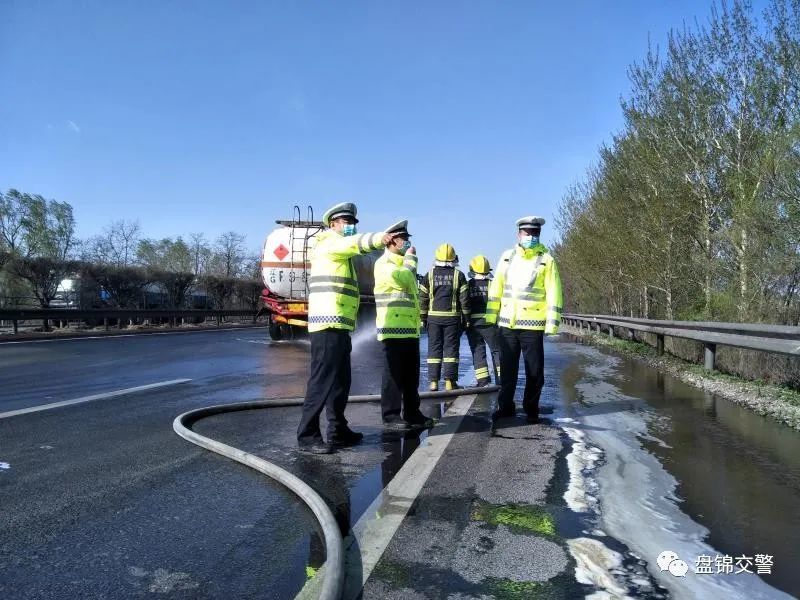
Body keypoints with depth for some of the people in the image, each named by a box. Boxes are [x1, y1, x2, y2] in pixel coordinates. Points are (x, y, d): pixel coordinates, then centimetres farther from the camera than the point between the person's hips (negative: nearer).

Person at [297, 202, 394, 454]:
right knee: (322, 381, -9)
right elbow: (353, 243, -26)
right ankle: (307, 436, -5)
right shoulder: (329, 244, -3)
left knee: (341, 381, 13)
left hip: (338, 326, 10)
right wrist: (378, 239, -43)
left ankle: (338, 431, 21)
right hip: (328, 325, -10)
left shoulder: (341, 253, 28)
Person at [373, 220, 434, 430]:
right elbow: (402, 280, -24)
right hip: (393, 329, -9)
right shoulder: (384, 263, -7)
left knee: (412, 374, 11)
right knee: (393, 374, -5)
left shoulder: (402, 263, 23)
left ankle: (412, 413, 18)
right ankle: (391, 416, 1)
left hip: (410, 328, 9)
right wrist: (410, 258, -9)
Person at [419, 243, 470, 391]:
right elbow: (464, 298, 0)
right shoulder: (458, 275, 1)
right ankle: (450, 381, 2)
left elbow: (422, 298, 2)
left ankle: (433, 382, 4)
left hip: (433, 317, 1)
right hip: (452, 317, -1)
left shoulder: (429, 275, 3)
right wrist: (466, 318, 6)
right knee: (451, 348, 4)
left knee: (434, 348, 5)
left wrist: (423, 318, 8)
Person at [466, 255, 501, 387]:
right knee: (496, 350, 11)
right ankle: (501, 379, 10)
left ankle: (483, 380, 3)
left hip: (472, 324, 1)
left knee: (478, 351, 7)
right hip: (489, 323, -1)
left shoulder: (467, 285, 1)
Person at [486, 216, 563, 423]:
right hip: (507, 323, 3)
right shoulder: (507, 256, 9)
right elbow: (496, 288, 10)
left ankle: (531, 409, 19)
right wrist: (491, 315, 7)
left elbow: (553, 294, -5)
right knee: (507, 369, 12)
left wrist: (552, 323, -11)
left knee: (534, 371, 5)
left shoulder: (546, 260, -1)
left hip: (532, 325, -3)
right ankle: (505, 406, 24)